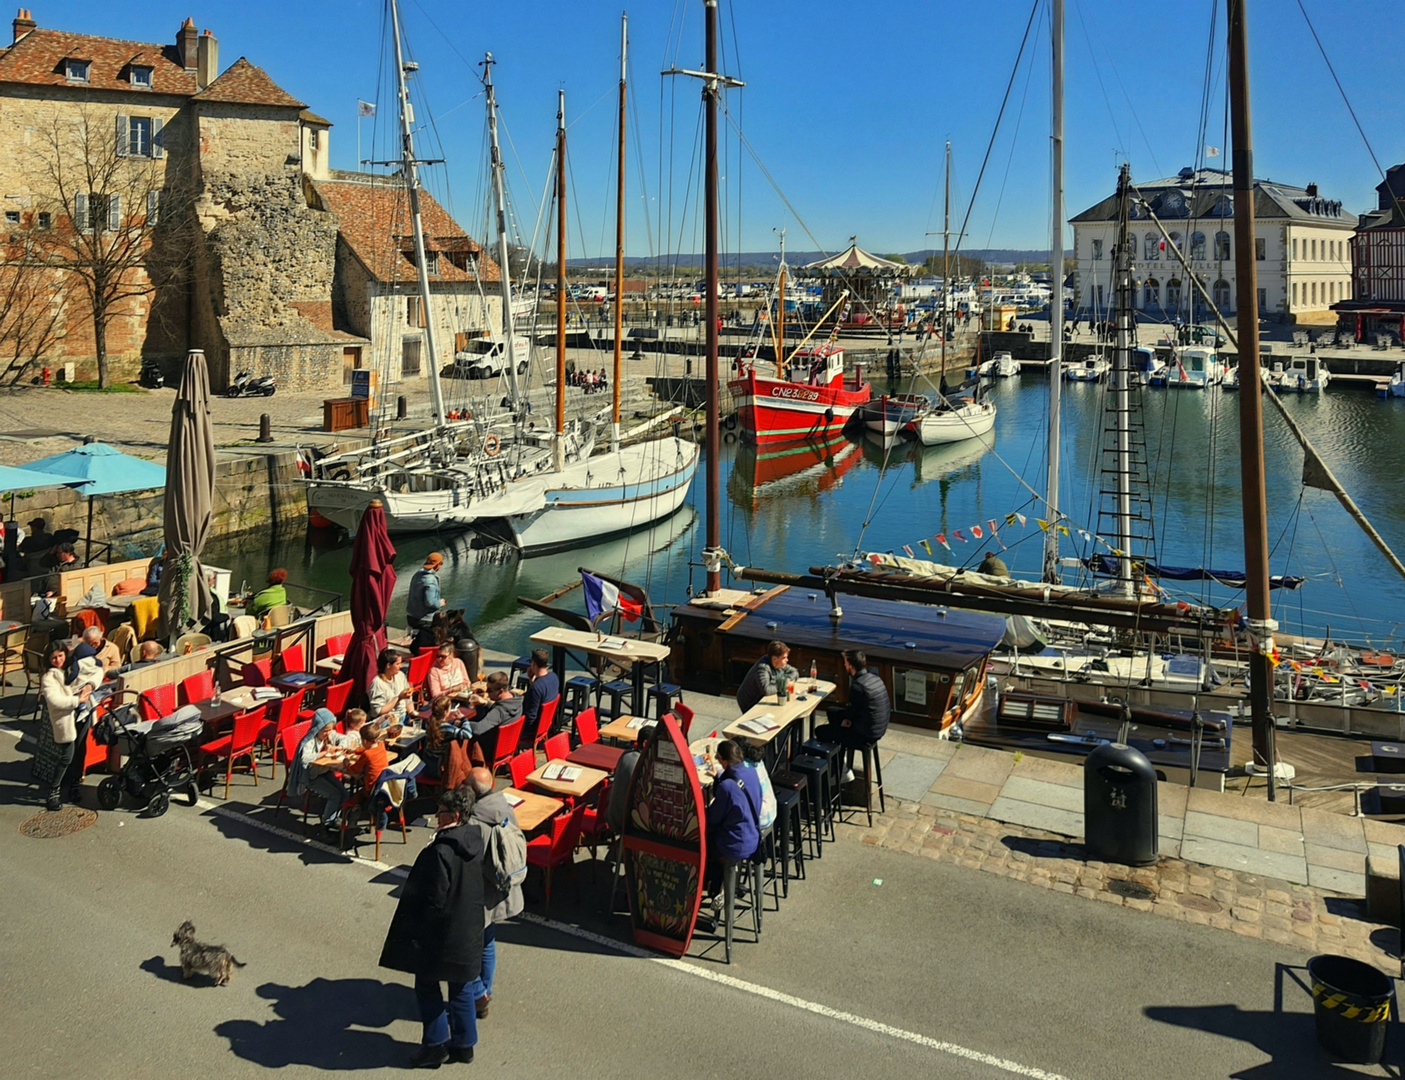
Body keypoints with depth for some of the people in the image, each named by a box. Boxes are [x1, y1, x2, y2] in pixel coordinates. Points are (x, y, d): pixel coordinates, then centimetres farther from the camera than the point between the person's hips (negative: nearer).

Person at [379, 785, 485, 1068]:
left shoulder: (441, 852, -28)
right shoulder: (474, 840, -3)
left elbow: (435, 899, -22)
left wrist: (417, 929, -9)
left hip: (442, 934, -8)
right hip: (469, 929, 8)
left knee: (427, 985, 12)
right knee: (461, 986, 18)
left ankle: (436, 1045, 20)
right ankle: (464, 1043, 28)